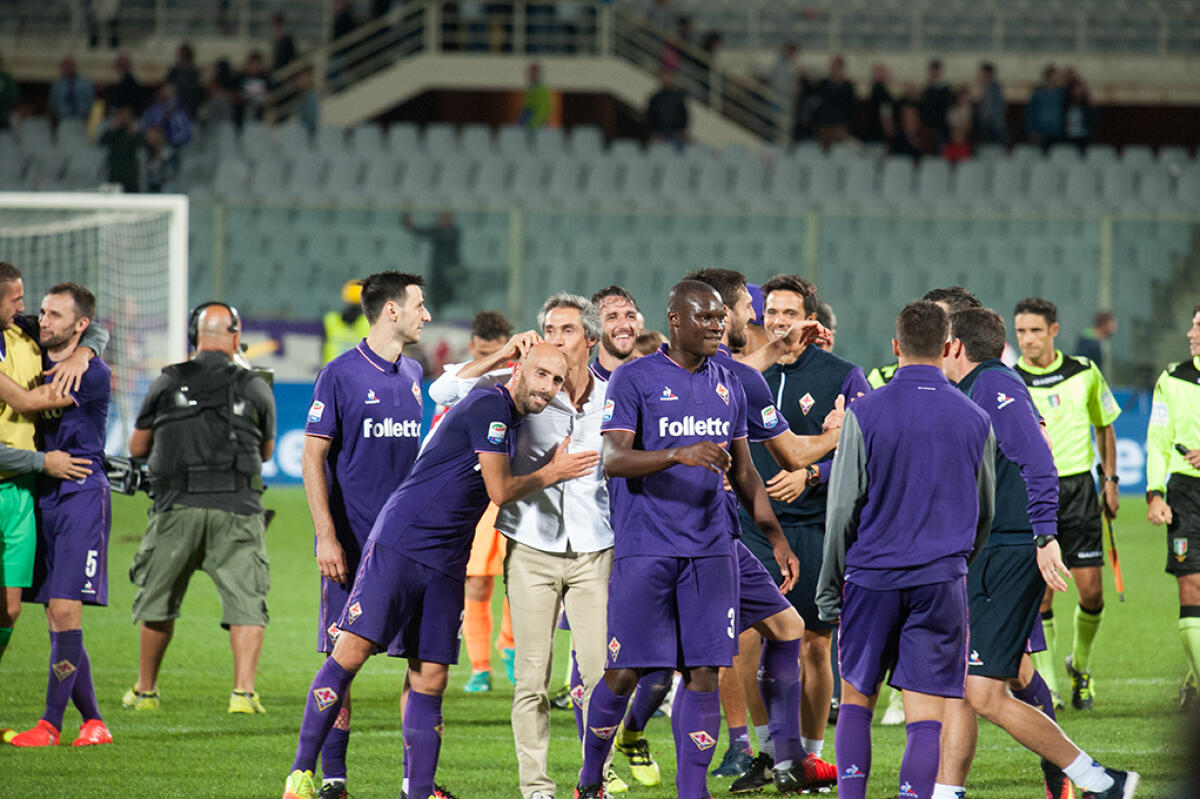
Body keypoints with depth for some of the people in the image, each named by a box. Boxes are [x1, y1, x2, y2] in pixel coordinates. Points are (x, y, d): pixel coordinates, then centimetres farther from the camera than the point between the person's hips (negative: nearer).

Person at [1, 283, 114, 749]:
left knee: (64, 611, -12)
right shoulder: (38, 363, 14)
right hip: (42, 495, 7)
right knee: (56, 616, 4)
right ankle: (92, 721, 12)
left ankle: (50, 724, -10)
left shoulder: (92, 373, -8)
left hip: (81, 495, -7)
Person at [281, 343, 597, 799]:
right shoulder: (489, 406, -11)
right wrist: (552, 473, 5)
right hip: (398, 545, -9)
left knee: (431, 678, 3)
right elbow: (500, 491, -10)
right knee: (351, 653, -13)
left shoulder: (510, 418, 16)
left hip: (445, 566, 9)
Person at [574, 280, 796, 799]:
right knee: (624, 673, -3)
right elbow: (613, 459, -16)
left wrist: (776, 538, 18)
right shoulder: (634, 380, -4)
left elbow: (743, 472, 22)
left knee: (704, 673, -1)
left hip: (711, 551, 5)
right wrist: (680, 454, -30)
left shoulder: (727, 386, 13)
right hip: (644, 551, -4)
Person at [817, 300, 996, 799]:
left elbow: (843, 509, -3)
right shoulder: (974, 420, 3)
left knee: (856, 698, 14)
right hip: (941, 580, 1)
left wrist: (829, 586, 7)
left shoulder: (866, 413, -5)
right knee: (926, 713, -2)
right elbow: (985, 514, 15)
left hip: (872, 576, -1)